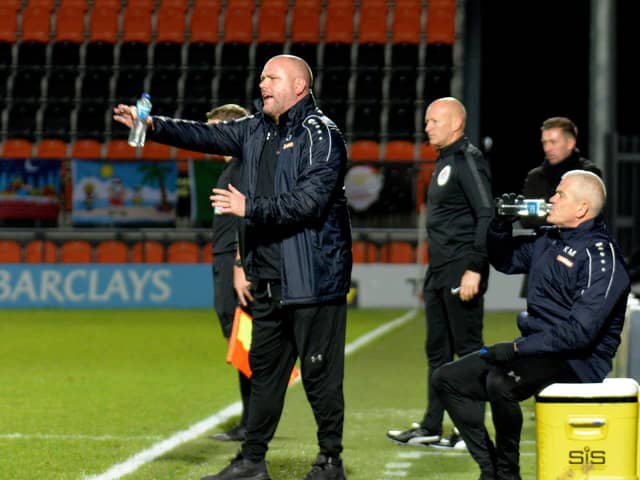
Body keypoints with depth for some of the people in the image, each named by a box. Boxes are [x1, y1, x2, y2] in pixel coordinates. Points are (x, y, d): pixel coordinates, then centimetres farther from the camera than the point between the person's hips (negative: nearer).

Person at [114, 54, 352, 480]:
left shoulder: (322, 135, -11)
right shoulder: (257, 130, 14)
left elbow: (309, 201, -21)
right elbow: (207, 136, 6)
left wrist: (250, 208, -20)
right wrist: (155, 127, -8)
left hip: (312, 280, -8)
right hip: (269, 280, 8)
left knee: (320, 372, -1)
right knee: (264, 367, 13)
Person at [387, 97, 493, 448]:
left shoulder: (469, 161, -11)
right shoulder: (443, 162, 18)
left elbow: (487, 217, -18)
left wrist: (474, 269, -22)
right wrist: (434, 275, 19)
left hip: (461, 272, -10)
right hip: (438, 273, 10)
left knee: (469, 350, -4)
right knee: (437, 350, 12)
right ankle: (431, 427, 17)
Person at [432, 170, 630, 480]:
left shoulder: (601, 255, -16)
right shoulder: (548, 241, 11)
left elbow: (580, 331, -24)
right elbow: (504, 260, 29)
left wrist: (518, 348, -24)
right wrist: (500, 225, 8)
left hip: (576, 362, -10)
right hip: (535, 349, 10)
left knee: (500, 382, -35)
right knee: (447, 379, 5)